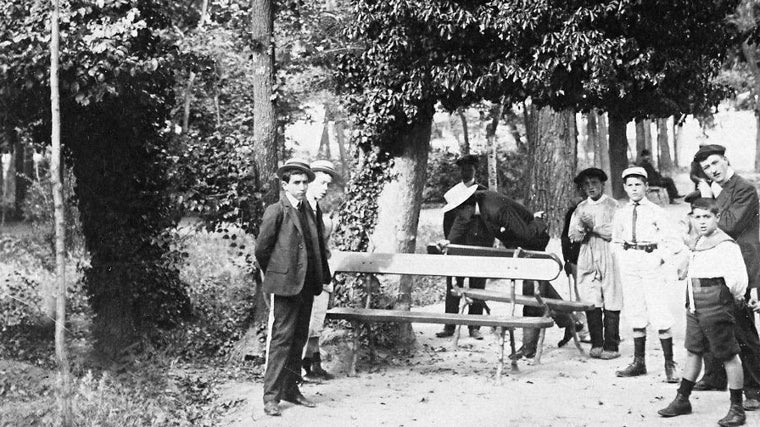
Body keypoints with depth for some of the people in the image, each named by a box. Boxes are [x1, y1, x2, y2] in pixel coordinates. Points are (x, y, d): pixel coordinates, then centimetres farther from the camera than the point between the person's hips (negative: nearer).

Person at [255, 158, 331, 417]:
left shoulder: (310, 211, 12)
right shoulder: (276, 211, -7)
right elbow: (262, 249, -4)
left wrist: (321, 277, 11)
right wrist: (275, 275, 6)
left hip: (306, 286, 7)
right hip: (284, 285, -7)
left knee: (299, 339, 12)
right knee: (281, 338, -7)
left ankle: (290, 389, 22)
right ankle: (271, 397, -4)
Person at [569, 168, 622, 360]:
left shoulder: (613, 206, 1)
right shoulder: (581, 208, 15)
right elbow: (573, 236, 10)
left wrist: (595, 226, -12)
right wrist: (582, 227, -9)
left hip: (609, 259, -3)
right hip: (587, 261, 4)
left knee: (611, 305, -3)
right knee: (591, 304, -2)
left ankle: (611, 347, 2)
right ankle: (596, 344, 5)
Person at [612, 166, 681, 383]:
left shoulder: (656, 212, -2)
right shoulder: (621, 214, 10)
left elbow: (669, 241, -2)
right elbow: (616, 240, 21)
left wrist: (660, 258, -12)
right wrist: (621, 259, 7)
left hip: (650, 261, -4)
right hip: (628, 263, 4)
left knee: (660, 315, -7)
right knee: (635, 314, 9)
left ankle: (670, 365, -2)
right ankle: (638, 362, 17)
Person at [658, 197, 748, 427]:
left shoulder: (726, 245, -14)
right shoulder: (699, 243, 14)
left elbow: (738, 277, -22)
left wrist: (736, 296, -6)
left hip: (715, 306, -9)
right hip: (695, 306, 9)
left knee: (728, 355, -1)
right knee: (693, 351, 16)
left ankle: (737, 408, 6)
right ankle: (682, 400, 27)